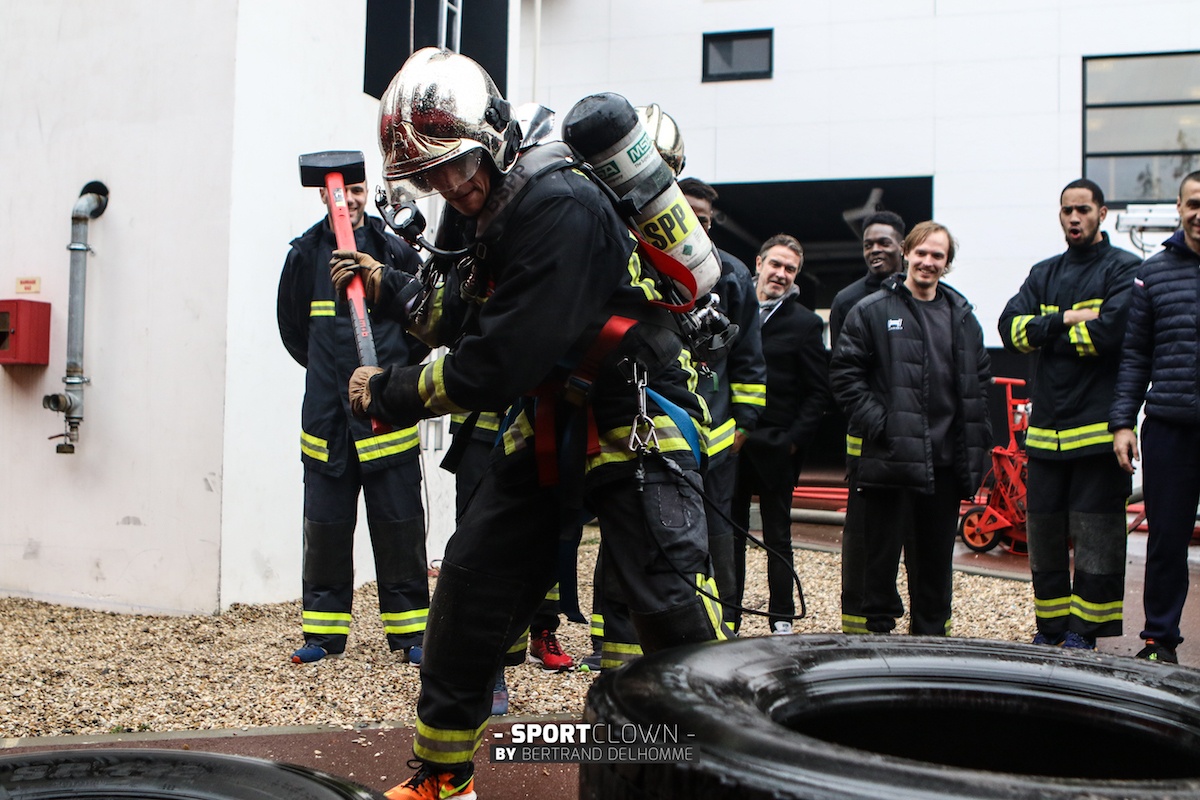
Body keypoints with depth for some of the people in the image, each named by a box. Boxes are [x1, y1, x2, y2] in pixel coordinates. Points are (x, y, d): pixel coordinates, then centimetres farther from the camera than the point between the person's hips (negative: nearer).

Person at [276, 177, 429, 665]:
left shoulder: (395, 250, 0)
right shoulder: (306, 253, 7)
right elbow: (292, 324, 20)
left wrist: (395, 367, 9)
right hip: (326, 413, 2)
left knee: (399, 523, 1)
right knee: (326, 524, 6)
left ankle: (409, 631, 11)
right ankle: (325, 631, 18)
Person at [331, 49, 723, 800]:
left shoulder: (559, 207, -23)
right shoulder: (500, 216, 8)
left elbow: (500, 364, -25)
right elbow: (465, 315, 24)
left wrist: (390, 393, -13)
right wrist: (390, 287, 17)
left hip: (634, 427, -9)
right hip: (551, 423, 9)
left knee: (673, 612, -15)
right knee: (469, 588, 9)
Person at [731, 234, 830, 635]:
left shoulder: (805, 323, -1)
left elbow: (818, 393, -3)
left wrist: (793, 440, -10)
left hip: (775, 449, -3)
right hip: (730, 446, 3)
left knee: (778, 537, 6)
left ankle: (782, 619, 15)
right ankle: (728, 618, 19)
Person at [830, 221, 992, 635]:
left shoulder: (962, 315, 14)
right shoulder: (872, 311, -1)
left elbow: (980, 376, 20)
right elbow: (844, 374, -4)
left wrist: (976, 437, 9)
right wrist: (877, 423, -12)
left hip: (946, 460, 4)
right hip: (891, 457, -4)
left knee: (937, 556, 12)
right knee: (883, 552, 2)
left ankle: (932, 636, 24)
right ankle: (878, 631, 14)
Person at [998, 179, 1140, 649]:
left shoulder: (1122, 269, 0)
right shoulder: (1044, 274, 17)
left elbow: (1109, 332, -16)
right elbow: (1010, 328, 3)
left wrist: (1048, 335, -3)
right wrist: (1066, 320, -10)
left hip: (1098, 426, -5)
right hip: (1046, 429, 5)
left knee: (1095, 539, -3)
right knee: (1043, 535, 9)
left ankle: (1083, 632, 6)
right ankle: (1050, 629, 20)